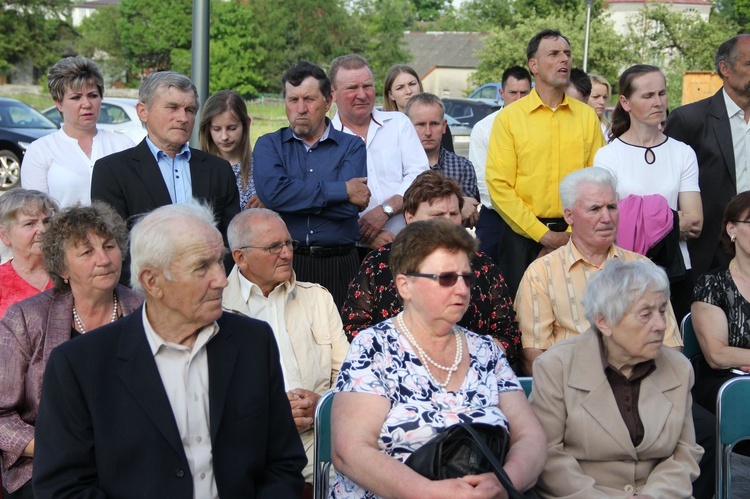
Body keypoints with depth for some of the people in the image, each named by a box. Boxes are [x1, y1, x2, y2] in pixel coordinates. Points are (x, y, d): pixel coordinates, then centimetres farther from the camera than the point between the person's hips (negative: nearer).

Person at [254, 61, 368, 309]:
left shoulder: (351, 147, 8)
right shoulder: (268, 145, 10)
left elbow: (349, 207, -9)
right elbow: (271, 191, -13)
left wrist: (295, 197, -6)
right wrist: (342, 190, -9)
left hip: (338, 266, 0)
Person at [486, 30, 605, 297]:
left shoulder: (587, 116, 6)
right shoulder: (509, 118, -1)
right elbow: (499, 186, -6)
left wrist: (572, 235, -8)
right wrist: (544, 235, -11)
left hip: (575, 237, 2)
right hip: (523, 235, -2)